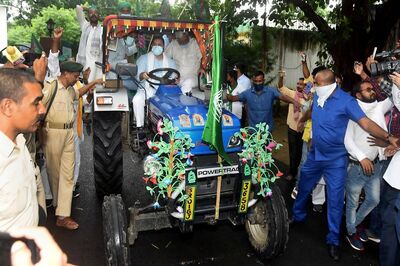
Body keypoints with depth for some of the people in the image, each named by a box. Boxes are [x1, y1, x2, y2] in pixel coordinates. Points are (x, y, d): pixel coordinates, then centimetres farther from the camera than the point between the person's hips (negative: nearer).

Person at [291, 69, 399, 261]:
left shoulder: (346, 100, -20)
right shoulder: (317, 96, -1)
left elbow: (366, 123, -27)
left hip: (336, 160, -5)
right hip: (315, 155, 6)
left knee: (335, 199, 1)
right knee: (303, 187, 20)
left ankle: (333, 240, 16)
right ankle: (298, 215, 44)